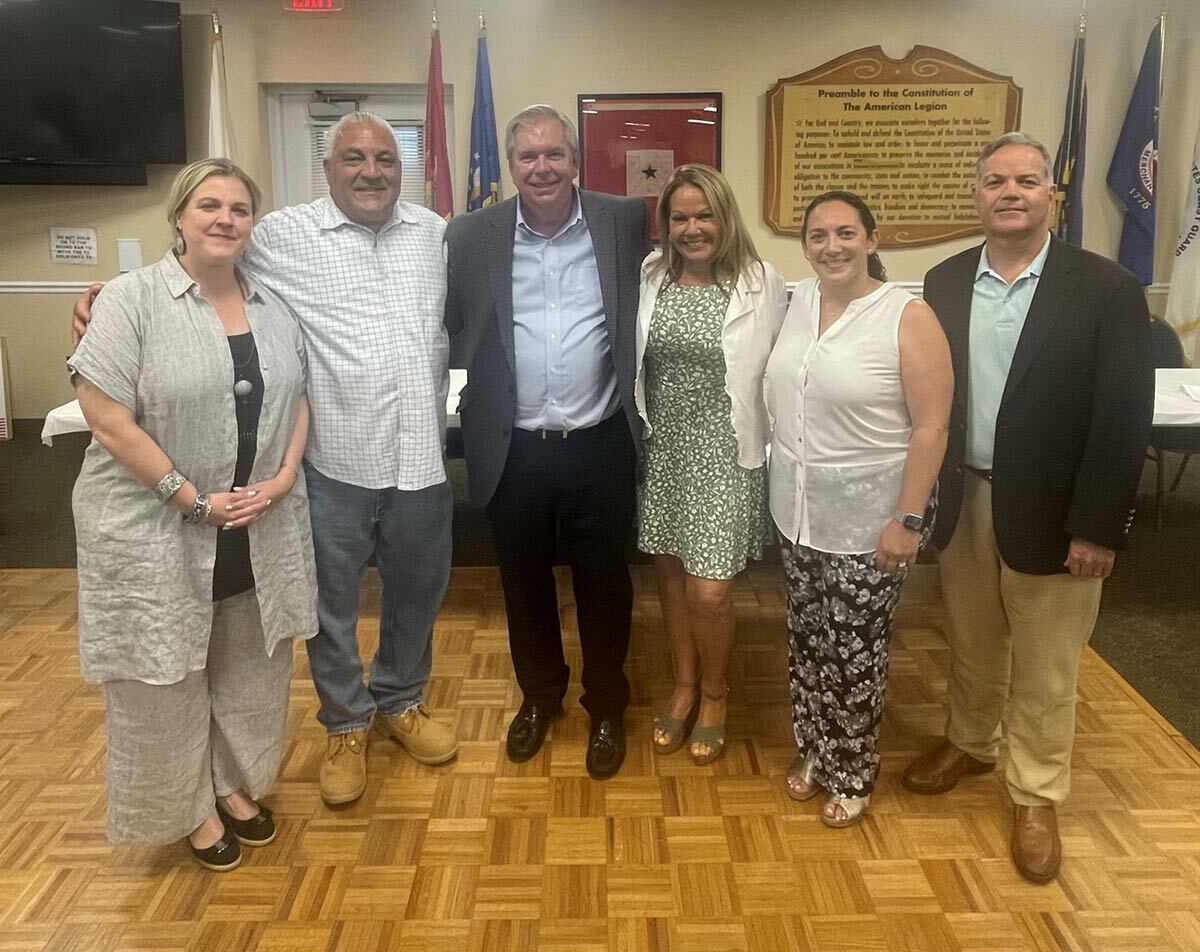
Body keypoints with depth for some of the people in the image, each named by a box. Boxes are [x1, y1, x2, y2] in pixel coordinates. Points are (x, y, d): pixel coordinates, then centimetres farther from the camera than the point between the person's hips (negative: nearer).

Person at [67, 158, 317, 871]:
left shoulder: (274, 305, 5)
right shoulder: (132, 299, -11)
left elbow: (299, 398, 10)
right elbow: (107, 417, -15)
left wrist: (283, 479, -6)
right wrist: (193, 499, -16)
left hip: (261, 528, 5)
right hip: (155, 530, -4)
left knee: (249, 666, 16)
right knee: (163, 676, 9)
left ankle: (236, 784, 38)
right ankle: (188, 807, 30)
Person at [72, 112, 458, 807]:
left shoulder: (435, 232, 6)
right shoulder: (284, 236, -4)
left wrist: (444, 414, 10)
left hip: (420, 454, 3)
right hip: (334, 459, -3)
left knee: (418, 591, 18)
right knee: (333, 600, 12)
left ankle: (401, 699, 43)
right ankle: (346, 724, 36)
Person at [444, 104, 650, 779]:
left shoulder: (625, 221, -3)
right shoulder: (472, 236, -3)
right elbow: (452, 331, 6)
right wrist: (468, 411, 1)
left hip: (601, 445, 0)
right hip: (515, 450, 1)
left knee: (605, 584, 13)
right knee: (525, 583, 17)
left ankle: (607, 706, 35)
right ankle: (540, 694, 41)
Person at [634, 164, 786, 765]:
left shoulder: (762, 284, -9)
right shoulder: (650, 277, 2)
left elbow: (779, 372, -5)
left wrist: (766, 448, -4)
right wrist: (638, 432, 7)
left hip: (723, 452, -4)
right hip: (662, 449, 4)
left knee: (709, 590, -4)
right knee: (669, 568, 14)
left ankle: (713, 693, 26)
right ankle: (685, 684, 37)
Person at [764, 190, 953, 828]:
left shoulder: (908, 317, -15)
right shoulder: (795, 303, 2)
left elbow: (931, 427, -15)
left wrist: (909, 520, -17)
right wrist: (781, 483, 8)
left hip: (869, 515, -5)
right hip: (798, 508, 5)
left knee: (854, 649, 6)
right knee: (807, 637, 16)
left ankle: (852, 773, 27)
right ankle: (813, 750, 37)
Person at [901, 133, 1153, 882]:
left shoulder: (1106, 289, -10)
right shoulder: (945, 283, 2)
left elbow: (1125, 417, -12)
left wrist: (1097, 528, -15)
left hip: (1050, 511, -3)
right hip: (962, 500, 4)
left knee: (1044, 667, 11)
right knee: (971, 644, 21)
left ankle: (1037, 796, 30)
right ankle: (969, 744, 44)